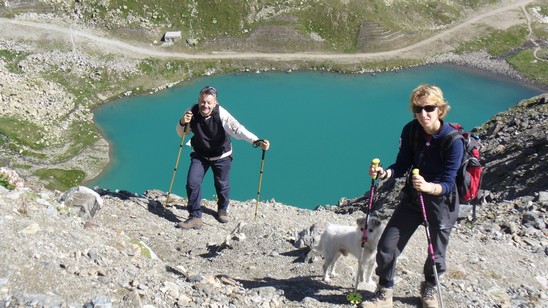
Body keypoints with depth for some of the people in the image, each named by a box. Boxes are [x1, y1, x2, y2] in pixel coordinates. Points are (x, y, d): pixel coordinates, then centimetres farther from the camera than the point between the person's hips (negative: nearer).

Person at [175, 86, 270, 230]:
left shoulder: (221, 114, -29)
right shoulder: (192, 112, -18)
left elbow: (237, 129, -43)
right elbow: (181, 134, -3)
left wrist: (257, 141, -59)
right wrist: (182, 123, -27)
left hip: (221, 156, -2)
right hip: (199, 154, 2)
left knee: (222, 185, 11)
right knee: (192, 183, -10)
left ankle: (222, 210, 42)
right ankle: (195, 217, 6)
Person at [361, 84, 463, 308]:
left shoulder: (453, 140, -25)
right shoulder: (410, 131, -12)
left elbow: (448, 184, -25)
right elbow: (402, 166, -4)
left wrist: (428, 187, -46)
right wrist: (384, 173, -25)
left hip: (442, 201, -4)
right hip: (412, 197, 4)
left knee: (436, 255, 12)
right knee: (386, 246, 0)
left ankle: (429, 289, 43)